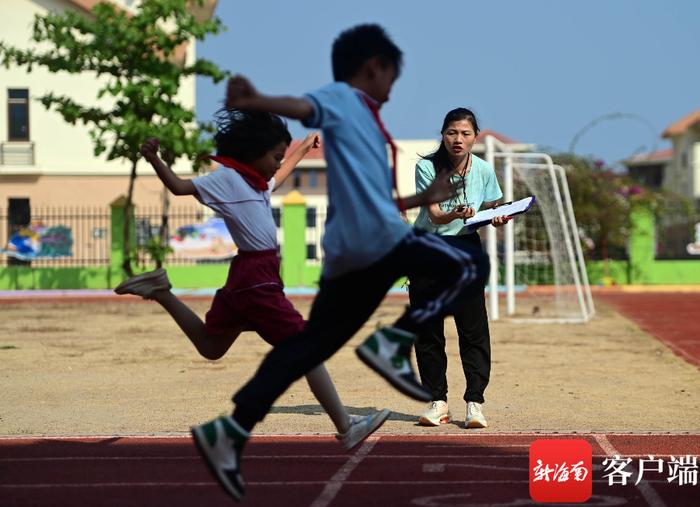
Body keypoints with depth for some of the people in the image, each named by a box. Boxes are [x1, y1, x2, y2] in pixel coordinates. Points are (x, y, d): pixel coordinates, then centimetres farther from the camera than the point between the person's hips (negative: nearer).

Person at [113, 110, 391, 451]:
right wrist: (155, 161, -33)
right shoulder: (227, 179, -10)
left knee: (210, 347, 24)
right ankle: (346, 428, -3)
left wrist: (302, 150, 47)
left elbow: (276, 179, 40)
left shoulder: (255, 182, 17)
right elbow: (180, 187, -17)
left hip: (246, 277, 10)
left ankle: (160, 292, 20)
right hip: (257, 280, -10)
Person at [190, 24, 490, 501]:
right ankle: (393, 343, -10)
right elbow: (303, 106, -20)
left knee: (307, 347, 8)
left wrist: (425, 198, 45)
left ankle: (231, 431, 1)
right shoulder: (342, 100, 3)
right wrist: (255, 102, -41)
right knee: (469, 267, 3)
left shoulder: (364, 125, 30)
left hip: (348, 253, 9)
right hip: (378, 237, -9)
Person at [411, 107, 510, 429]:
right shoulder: (426, 167, -11)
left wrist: (497, 219, -14)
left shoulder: (483, 170, -5)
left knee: (473, 329, -9)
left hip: (466, 249, 1)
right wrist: (454, 214, -38)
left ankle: (474, 403, -6)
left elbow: (489, 208, 9)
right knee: (428, 329, 2)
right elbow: (434, 214, -18)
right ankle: (437, 402, 12)